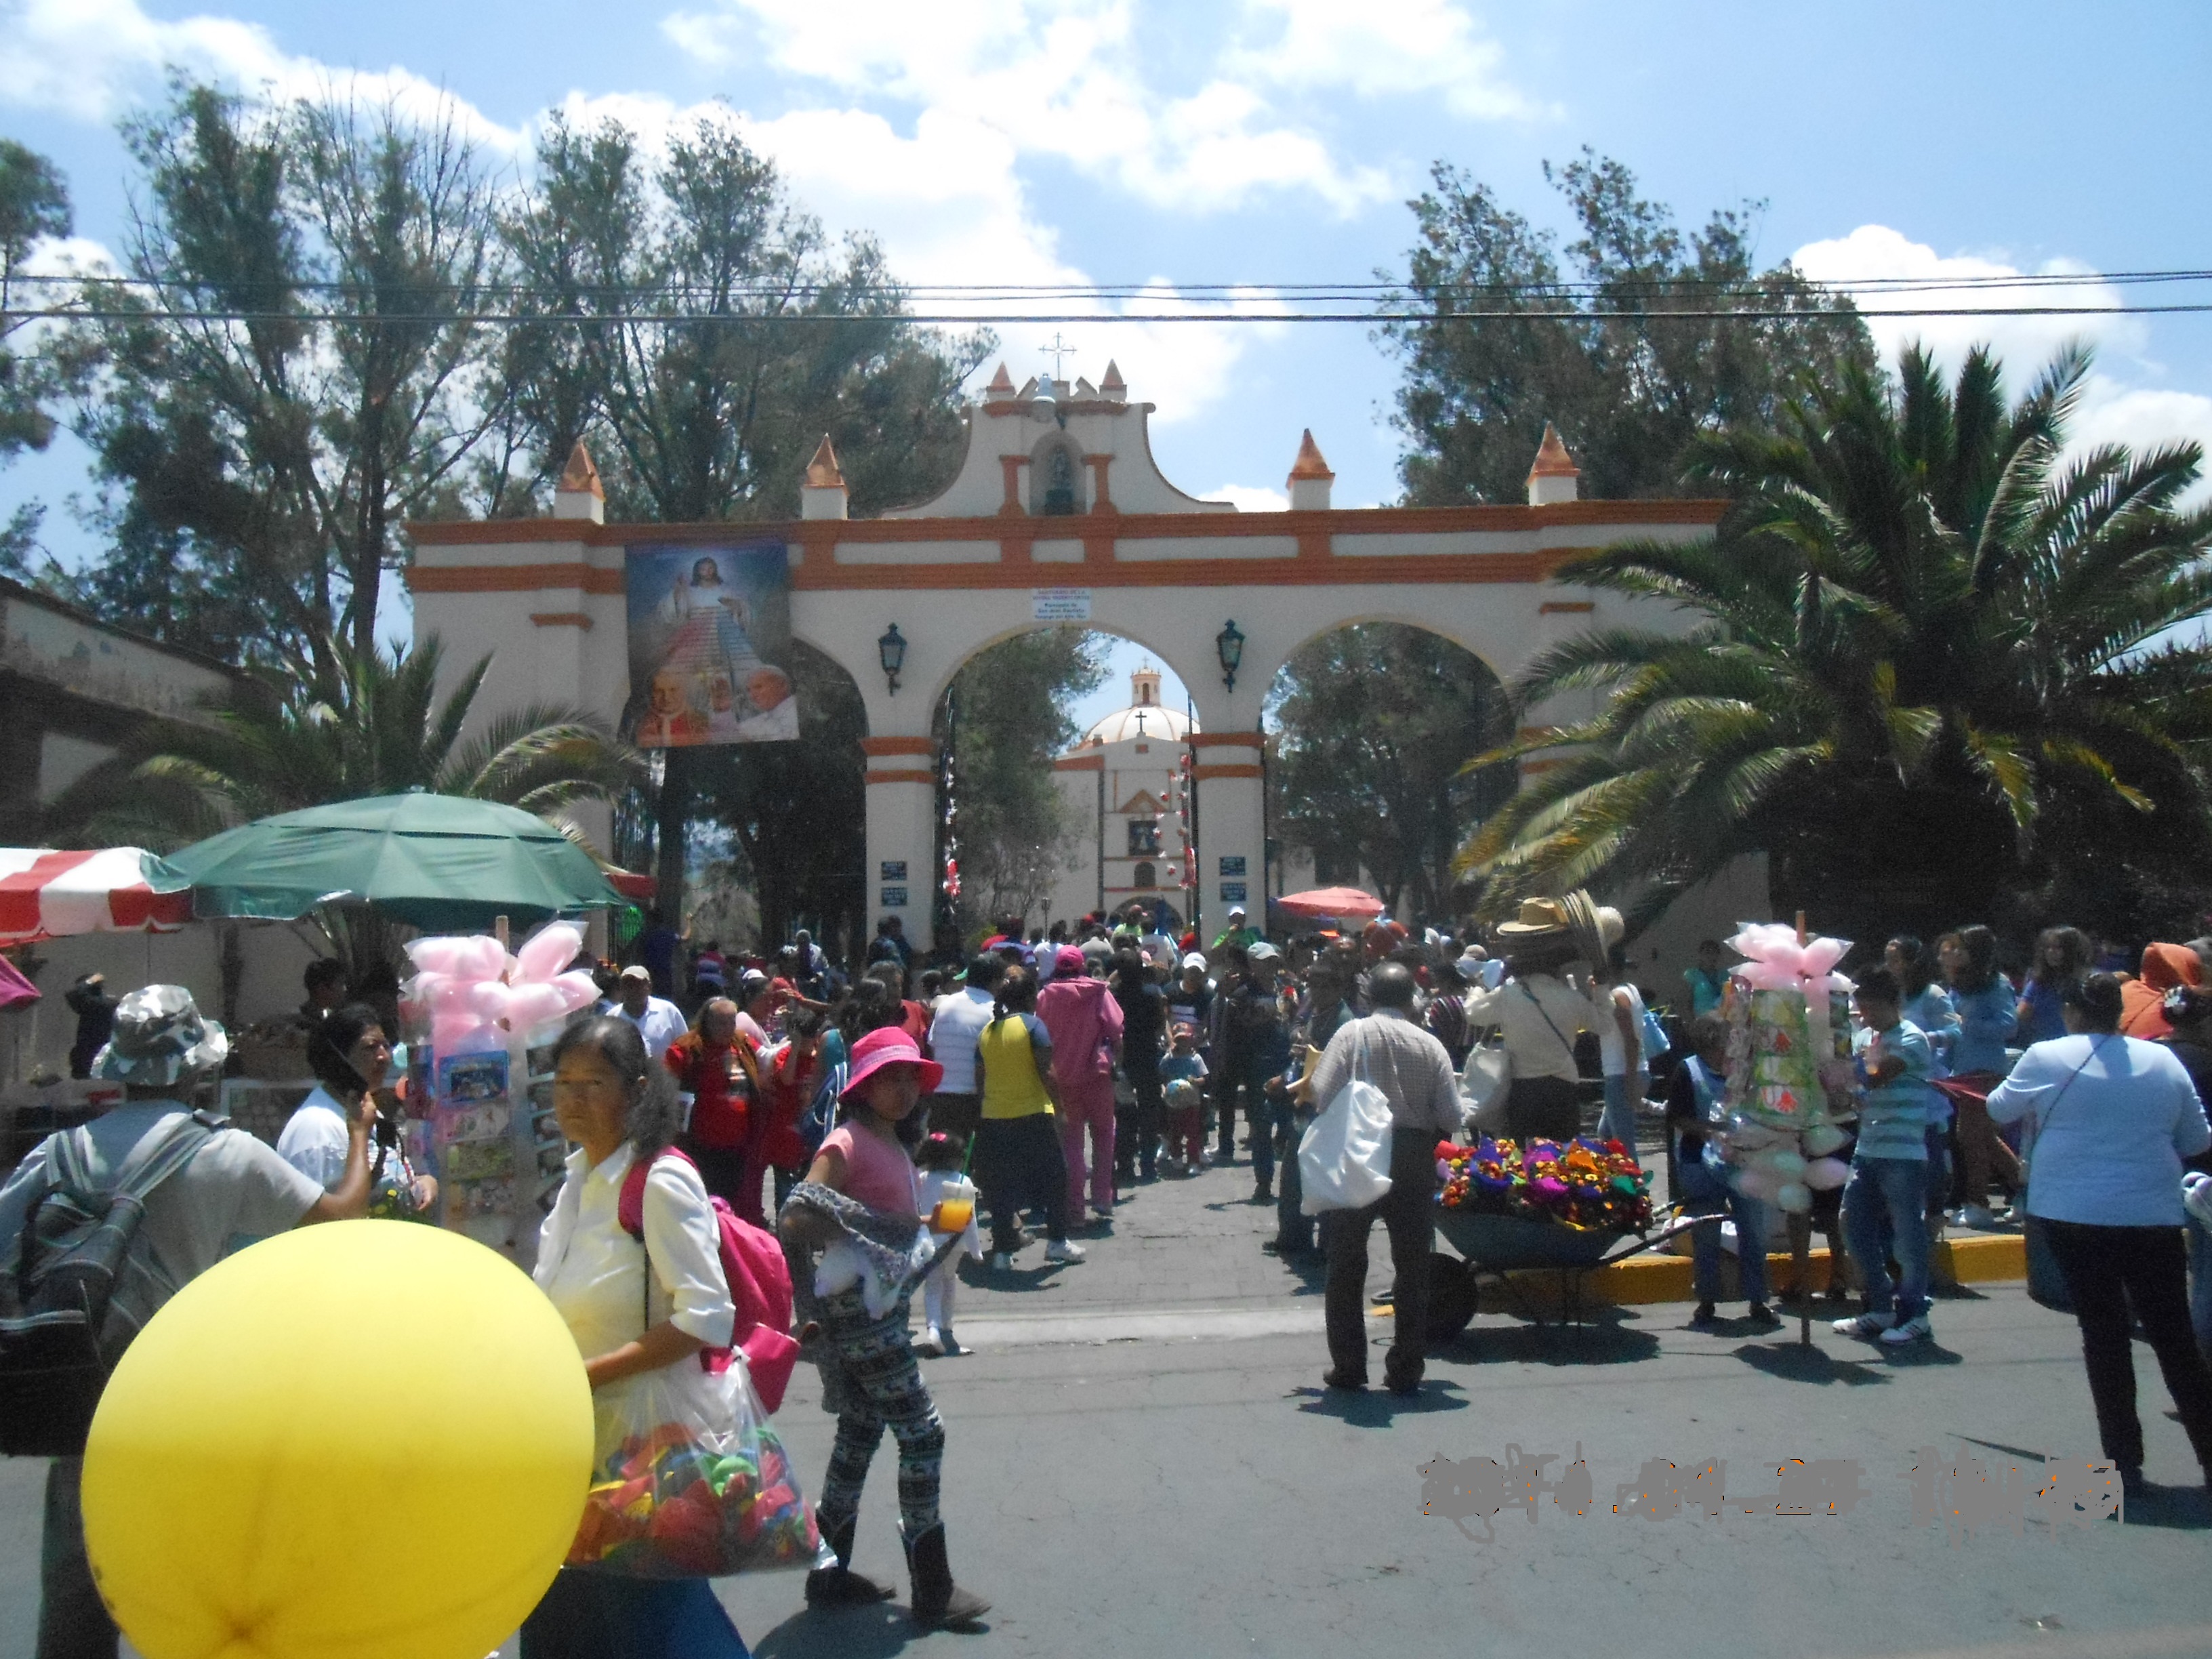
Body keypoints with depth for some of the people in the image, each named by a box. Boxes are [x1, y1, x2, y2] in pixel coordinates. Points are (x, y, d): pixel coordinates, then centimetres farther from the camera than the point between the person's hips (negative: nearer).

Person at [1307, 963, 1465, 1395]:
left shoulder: (1352, 1033, -5)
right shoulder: (1430, 1045, -1)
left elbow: (1322, 1092, -15)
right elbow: (1452, 1119, -5)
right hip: (1414, 1162, 1)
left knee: (1346, 1267, 11)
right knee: (1412, 1269, 11)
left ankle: (1348, 1368, 15)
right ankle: (1406, 1372, 13)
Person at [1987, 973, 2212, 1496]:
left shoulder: (2046, 1059, -5)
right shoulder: (2164, 1061, 4)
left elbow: (2000, 1109, 9)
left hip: (2077, 1216, -2)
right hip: (2154, 1217, 2)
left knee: (2105, 1334, 5)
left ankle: (2124, 1459, 8)